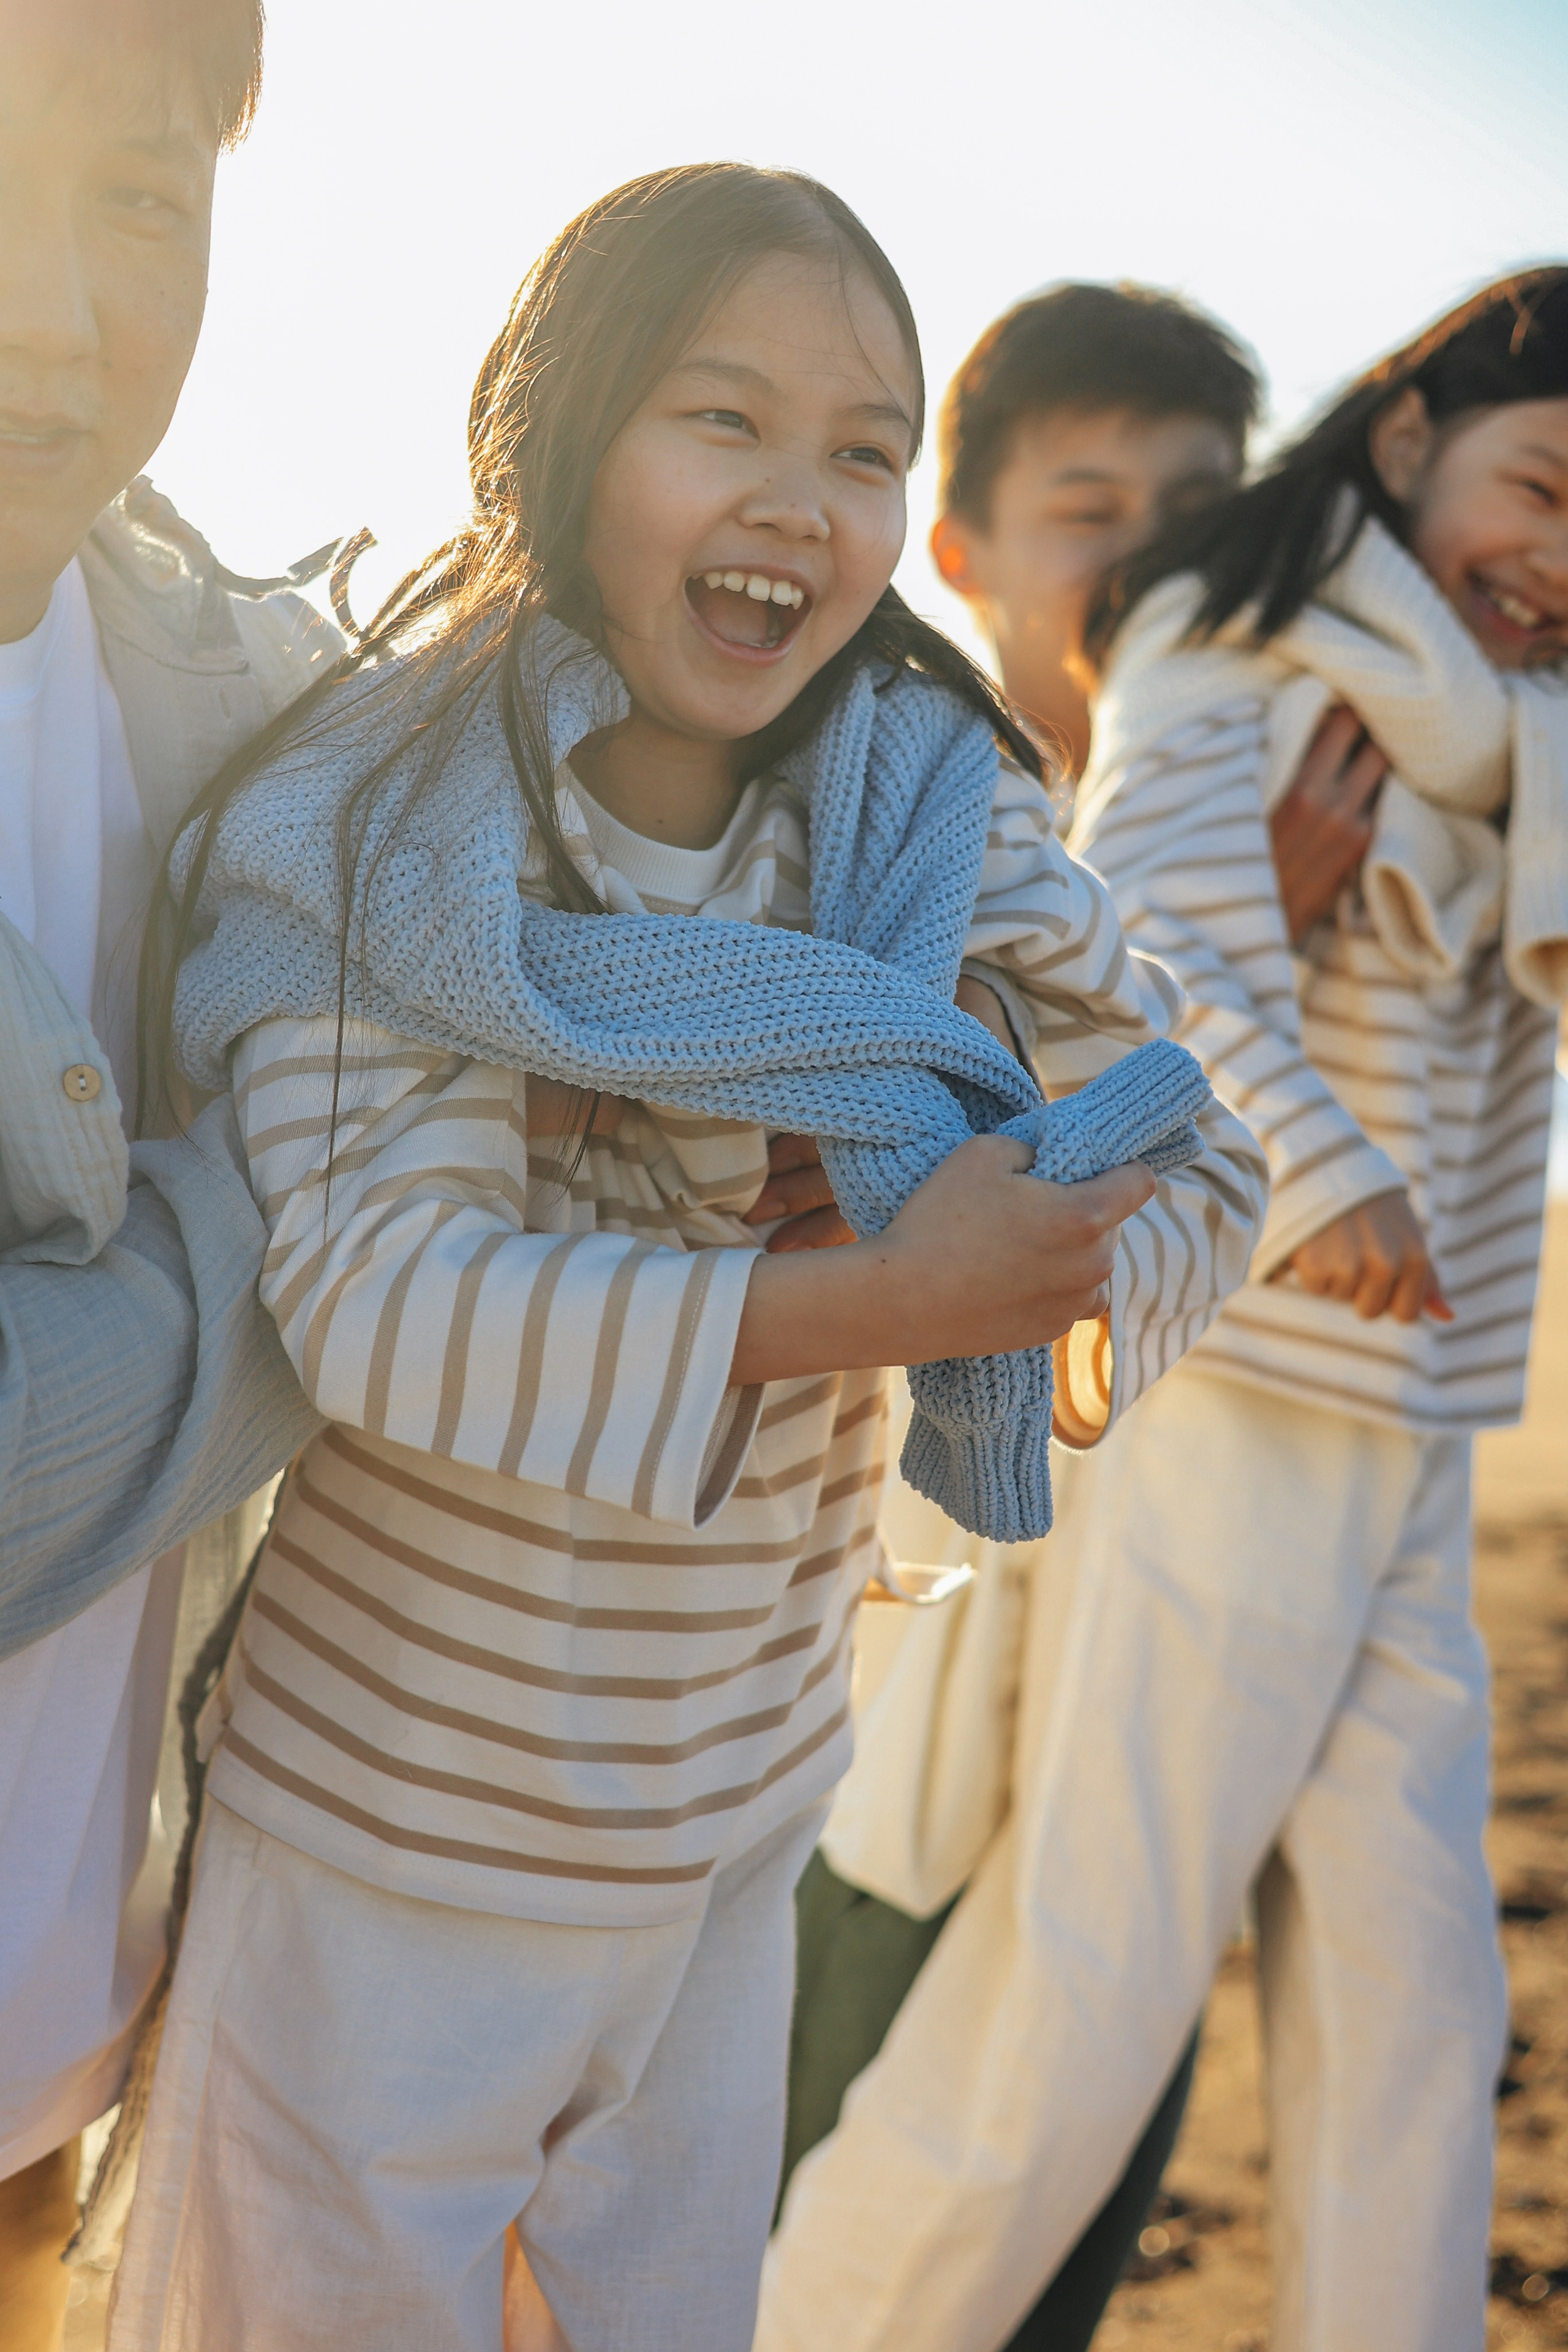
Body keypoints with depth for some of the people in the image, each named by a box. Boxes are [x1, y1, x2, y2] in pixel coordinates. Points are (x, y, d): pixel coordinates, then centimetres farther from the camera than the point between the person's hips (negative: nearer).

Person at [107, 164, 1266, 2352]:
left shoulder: (932, 806, -6)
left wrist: (1009, 1293, -22)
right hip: (388, 1831, -3)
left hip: (743, 1816, 4)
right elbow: (381, 1303, -27)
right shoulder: (395, 815, -17)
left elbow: (1202, 1159, -2)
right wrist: (870, 1301, -31)